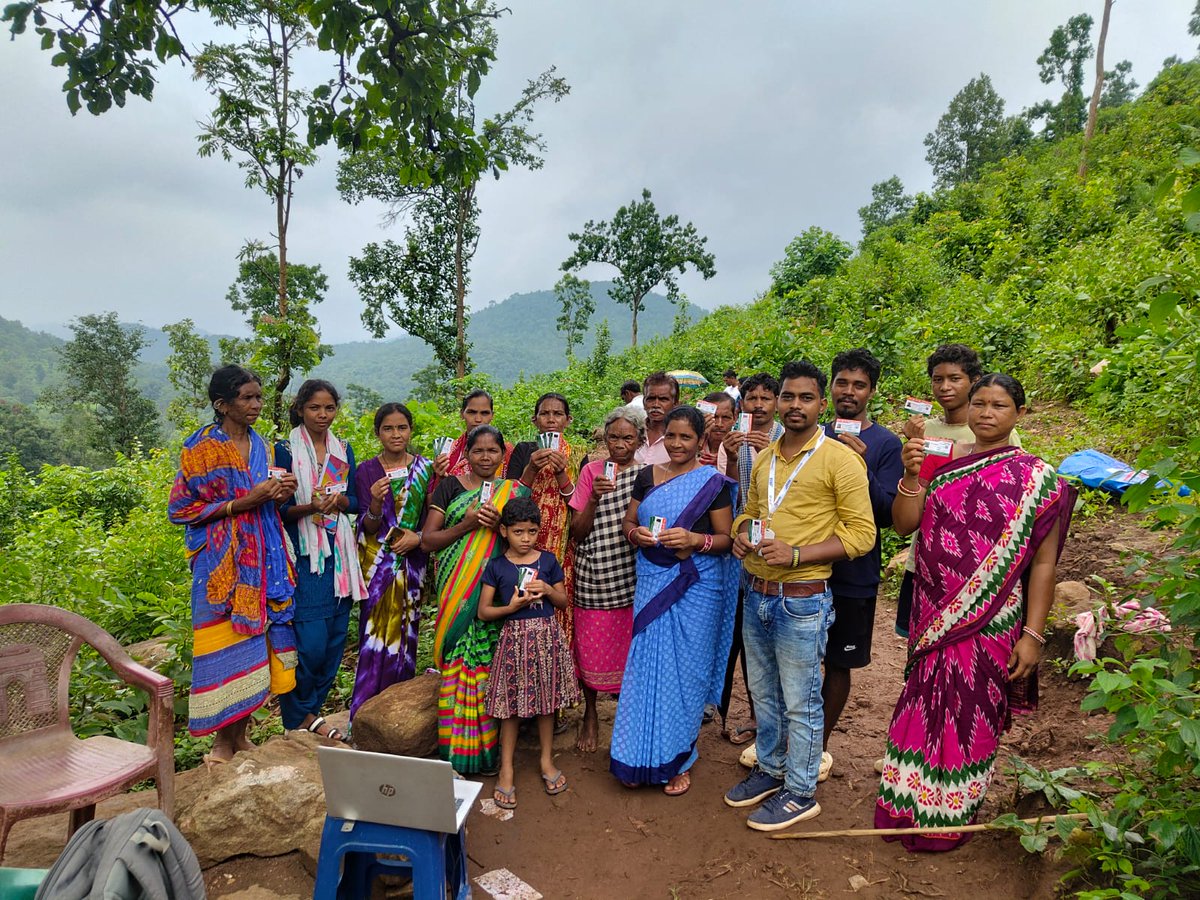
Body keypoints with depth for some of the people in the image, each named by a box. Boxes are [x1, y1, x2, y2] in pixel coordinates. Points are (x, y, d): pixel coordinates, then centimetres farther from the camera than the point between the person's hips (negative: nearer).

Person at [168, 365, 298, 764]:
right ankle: (223, 740, 12)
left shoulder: (262, 446, 12)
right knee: (227, 642, -3)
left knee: (255, 639, 8)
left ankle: (242, 734, 21)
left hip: (262, 558, 6)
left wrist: (281, 494, -1)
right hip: (222, 560, -6)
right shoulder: (201, 448, -6)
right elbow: (181, 508, -8)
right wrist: (242, 502, -17)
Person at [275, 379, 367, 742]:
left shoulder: (344, 450, 11)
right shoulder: (285, 450, -4)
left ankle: (312, 712, 23)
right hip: (304, 555, -5)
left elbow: (355, 501, 10)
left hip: (339, 553, 5)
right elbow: (280, 508, -5)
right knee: (310, 642, -9)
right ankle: (298, 716, 13)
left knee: (335, 639, 8)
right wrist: (310, 507, -23)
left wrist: (338, 500, -11)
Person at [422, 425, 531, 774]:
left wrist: (500, 525, -11)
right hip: (457, 591, 0)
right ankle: (457, 748, 9)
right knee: (458, 662, -3)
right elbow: (427, 541, 1)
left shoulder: (515, 492, 9)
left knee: (490, 664, 0)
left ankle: (489, 746, 14)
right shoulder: (450, 486, 6)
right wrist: (466, 524, -14)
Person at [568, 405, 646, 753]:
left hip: (631, 576, 0)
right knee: (591, 649, 7)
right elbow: (577, 531, -1)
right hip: (593, 576, 1)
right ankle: (590, 715, 28)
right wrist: (595, 496, -15)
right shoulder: (592, 470, 3)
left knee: (630, 649, 5)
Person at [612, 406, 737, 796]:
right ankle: (642, 757, 22)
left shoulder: (713, 482, -4)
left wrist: (695, 539, -21)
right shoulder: (646, 476, 7)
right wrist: (636, 533, -9)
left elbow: (725, 538, -3)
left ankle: (678, 760, 22)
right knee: (645, 665, 7)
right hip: (651, 581, 3)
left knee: (685, 669, 5)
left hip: (695, 586, -3)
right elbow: (628, 522, 13)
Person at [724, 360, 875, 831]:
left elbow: (861, 532, -13)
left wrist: (795, 554, -21)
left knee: (800, 702, 7)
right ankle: (769, 769, 38)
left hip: (802, 601, -6)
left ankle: (801, 791, 25)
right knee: (763, 693, 20)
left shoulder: (840, 458, -11)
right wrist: (742, 533, -2)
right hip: (756, 594, 6)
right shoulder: (763, 460, 10)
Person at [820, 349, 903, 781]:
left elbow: (887, 515, -13)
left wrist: (862, 468, -27)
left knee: (838, 665, 10)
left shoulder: (886, 444, -6)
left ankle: (819, 746, 28)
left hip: (852, 576, -3)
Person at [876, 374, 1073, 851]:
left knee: (970, 717, 9)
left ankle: (949, 818, 31)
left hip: (991, 623, -2)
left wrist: (1033, 635, -10)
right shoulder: (940, 461, 3)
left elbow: (1043, 562, -6)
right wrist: (912, 475, -18)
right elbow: (903, 525, -3)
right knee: (924, 707, 12)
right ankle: (906, 804, 32)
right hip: (934, 615, 2)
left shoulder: (1035, 478, -5)